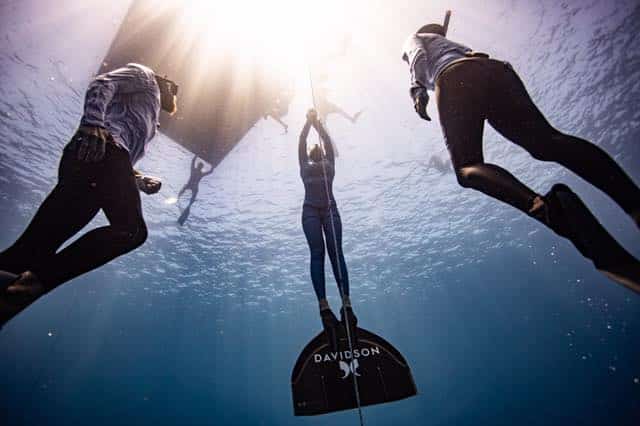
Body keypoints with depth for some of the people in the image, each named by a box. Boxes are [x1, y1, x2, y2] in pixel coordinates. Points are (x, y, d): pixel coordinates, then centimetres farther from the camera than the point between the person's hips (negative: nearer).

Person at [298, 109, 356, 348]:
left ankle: (346, 303, -24)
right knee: (317, 253, -15)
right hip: (311, 211, 0)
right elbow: (301, 142, 23)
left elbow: (328, 142, 22)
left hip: (330, 209, 1)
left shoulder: (329, 165, 26)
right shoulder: (305, 166, 26)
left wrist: (318, 123, 26)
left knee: (336, 252, -14)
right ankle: (323, 305, -26)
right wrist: (308, 122, 27)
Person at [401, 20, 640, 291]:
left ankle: (542, 206, -50)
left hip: (455, 78, -5)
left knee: (468, 169, -20)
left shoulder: (413, 39, 34)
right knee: (548, 140, -16)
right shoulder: (453, 44, 49)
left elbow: (419, 56, 10)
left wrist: (417, 88, -3)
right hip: (496, 70, 5)